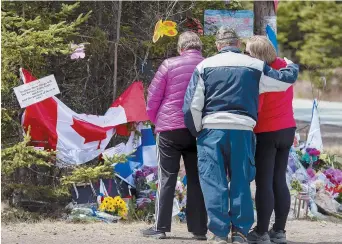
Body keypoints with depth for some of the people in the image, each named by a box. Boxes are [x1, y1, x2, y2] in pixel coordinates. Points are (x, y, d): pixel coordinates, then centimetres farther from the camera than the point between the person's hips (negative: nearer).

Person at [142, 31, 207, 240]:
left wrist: (155, 119, 15)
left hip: (170, 128, -2)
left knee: (167, 179, 3)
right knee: (196, 180, 7)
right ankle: (199, 229, 5)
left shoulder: (170, 65, -4)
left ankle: (161, 227, 2)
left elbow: (153, 97, -2)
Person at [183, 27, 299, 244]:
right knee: (241, 182, 11)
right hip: (242, 130, 1)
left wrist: (197, 132, 13)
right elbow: (287, 79, 16)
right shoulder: (255, 66, 6)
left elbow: (192, 106, 0)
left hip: (211, 129, -1)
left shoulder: (204, 66, 4)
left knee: (214, 182, 2)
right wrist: (291, 65, 39)